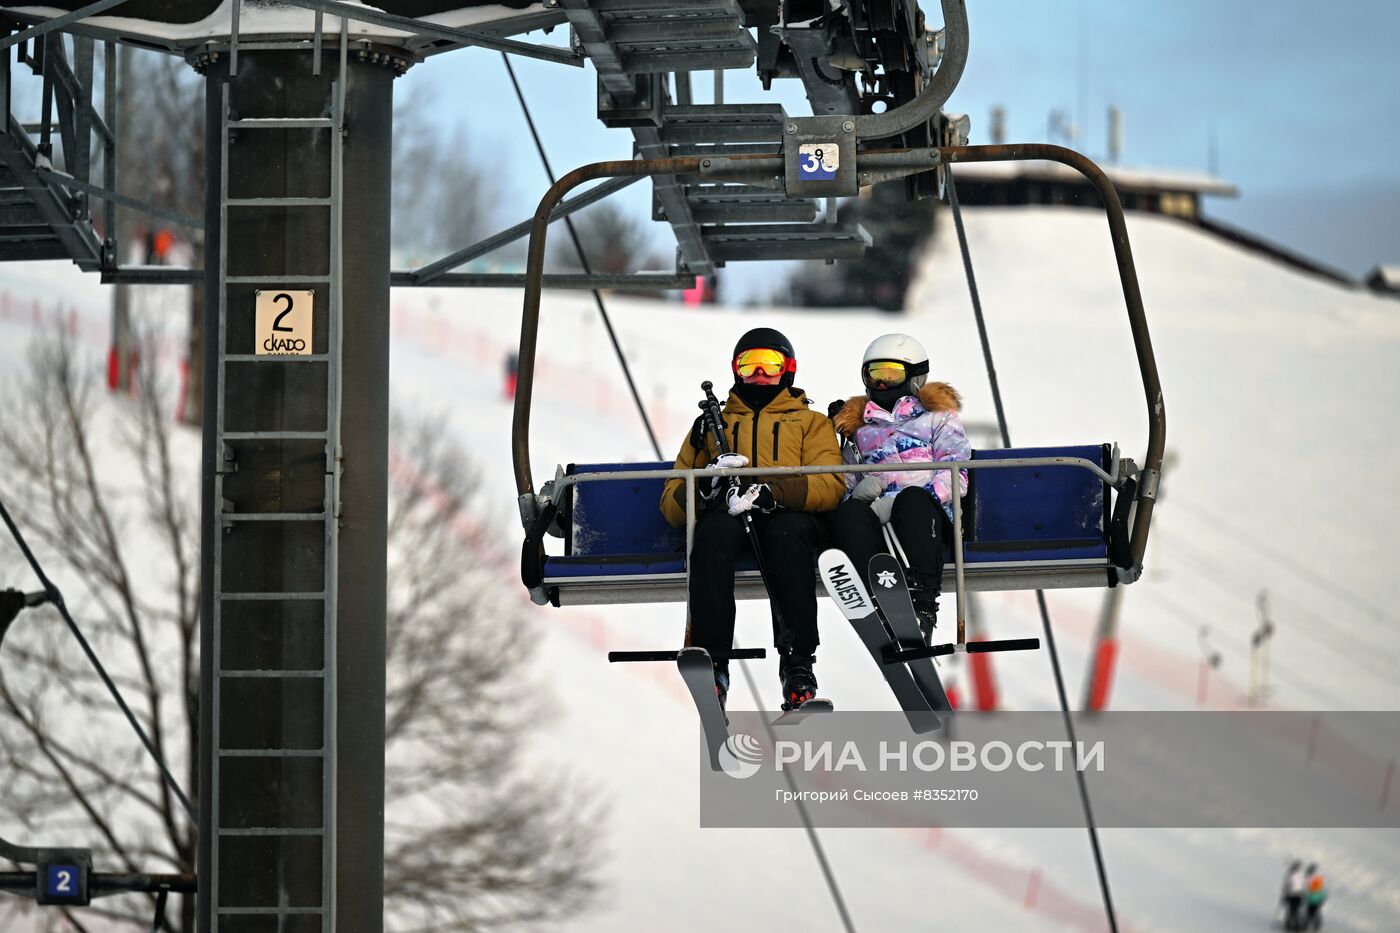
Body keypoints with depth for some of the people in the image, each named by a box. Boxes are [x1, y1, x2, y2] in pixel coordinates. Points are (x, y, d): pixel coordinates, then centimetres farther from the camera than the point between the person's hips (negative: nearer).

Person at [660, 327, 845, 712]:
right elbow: (672, 501, 21)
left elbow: (830, 485, 5)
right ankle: (711, 662, -45)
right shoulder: (712, 424, 33)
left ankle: (798, 663, -46)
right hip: (726, 516, 1)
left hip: (791, 517, -1)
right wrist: (704, 485, -5)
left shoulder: (811, 422, 27)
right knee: (715, 531, -38)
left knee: (786, 531, -40)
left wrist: (768, 492, -15)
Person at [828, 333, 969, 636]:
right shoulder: (859, 427, 35)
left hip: (932, 511, -2)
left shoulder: (937, 415, 24)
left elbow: (955, 473, 8)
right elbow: (846, 482, 29)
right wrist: (858, 490, 2)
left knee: (912, 500, -39)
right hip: (875, 513, 2)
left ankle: (922, 605, -55)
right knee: (849, 512, -34)